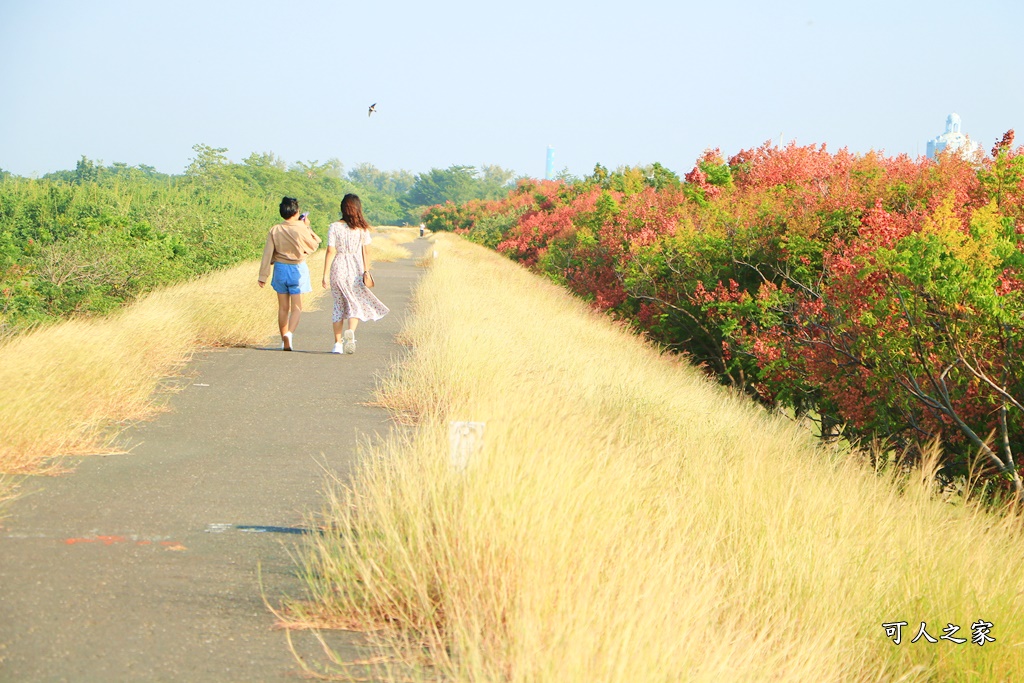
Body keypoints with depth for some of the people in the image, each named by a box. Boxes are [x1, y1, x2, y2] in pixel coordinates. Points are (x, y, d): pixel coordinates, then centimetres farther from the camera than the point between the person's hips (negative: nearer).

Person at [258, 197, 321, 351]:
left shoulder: (275, 230, -3)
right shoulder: (301, 229, -12)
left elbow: (268, 253, -3)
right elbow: (315, 245, 4)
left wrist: (263, 276, 1)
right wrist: (307, 227, 10)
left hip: (280, 269, 3)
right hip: (298, 269, -3)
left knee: (283, 307, 12)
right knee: (296, 307, 0)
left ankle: (284, 342, 16)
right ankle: (289, 332, -24)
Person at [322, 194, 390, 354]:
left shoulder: (334, 227, -5)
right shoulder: (362, 229, -1)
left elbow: (330, 252, -7)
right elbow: (366, 252, -2)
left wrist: (325, 275, -4)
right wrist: (366, 271, 4)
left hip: (339, 269, 0)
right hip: (356, 270, 0)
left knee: (339, 305, 10)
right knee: (356, 303, 10)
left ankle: (338, 343, 9)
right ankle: (351, 331, -18)